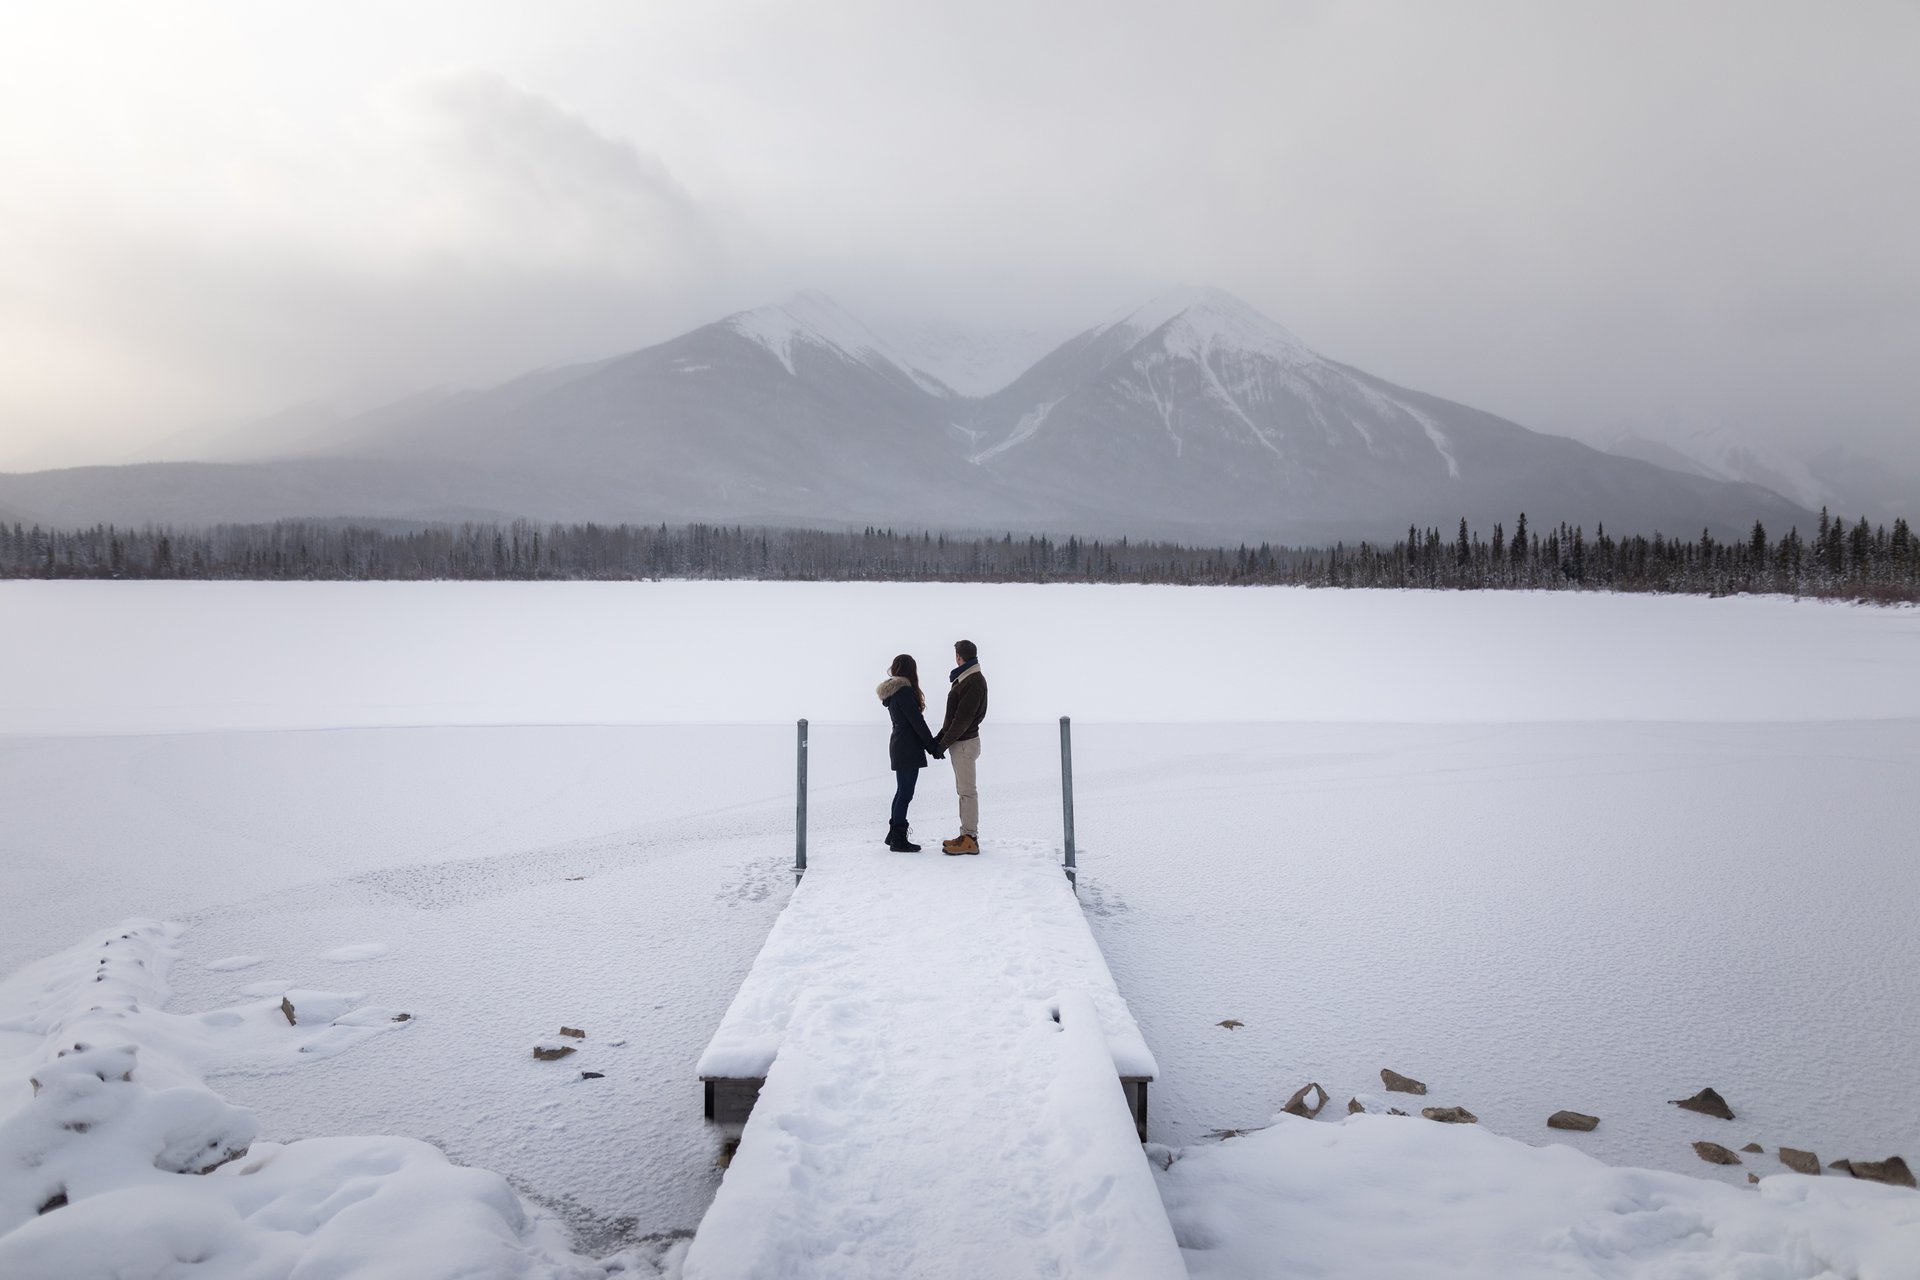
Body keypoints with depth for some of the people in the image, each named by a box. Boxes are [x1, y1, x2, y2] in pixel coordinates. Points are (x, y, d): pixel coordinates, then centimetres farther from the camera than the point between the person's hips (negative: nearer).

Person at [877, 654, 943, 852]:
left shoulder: (891, 691, 14)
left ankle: (894, 834, 24)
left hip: (898, 745, 10)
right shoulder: (904, 690, -15)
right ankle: (898, 840, 0)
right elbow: (917, 721, -16)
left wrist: (930, 745, 13)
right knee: (906, 793, -4)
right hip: (908, 748, -10)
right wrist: (933, 746, -9)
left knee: (902, 791, 17)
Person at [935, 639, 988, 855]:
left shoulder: (974, 682, -17)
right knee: (964, 790, 13)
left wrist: (944, 743, -18)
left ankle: (970, 839, -3)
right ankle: (966, 835, 18)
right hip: (959, 742, 10)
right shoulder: (963, 679, 14)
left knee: (967, 791, -6)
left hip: (965, 743, -10)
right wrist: (941, 736, 10)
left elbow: (963, 719, -21)